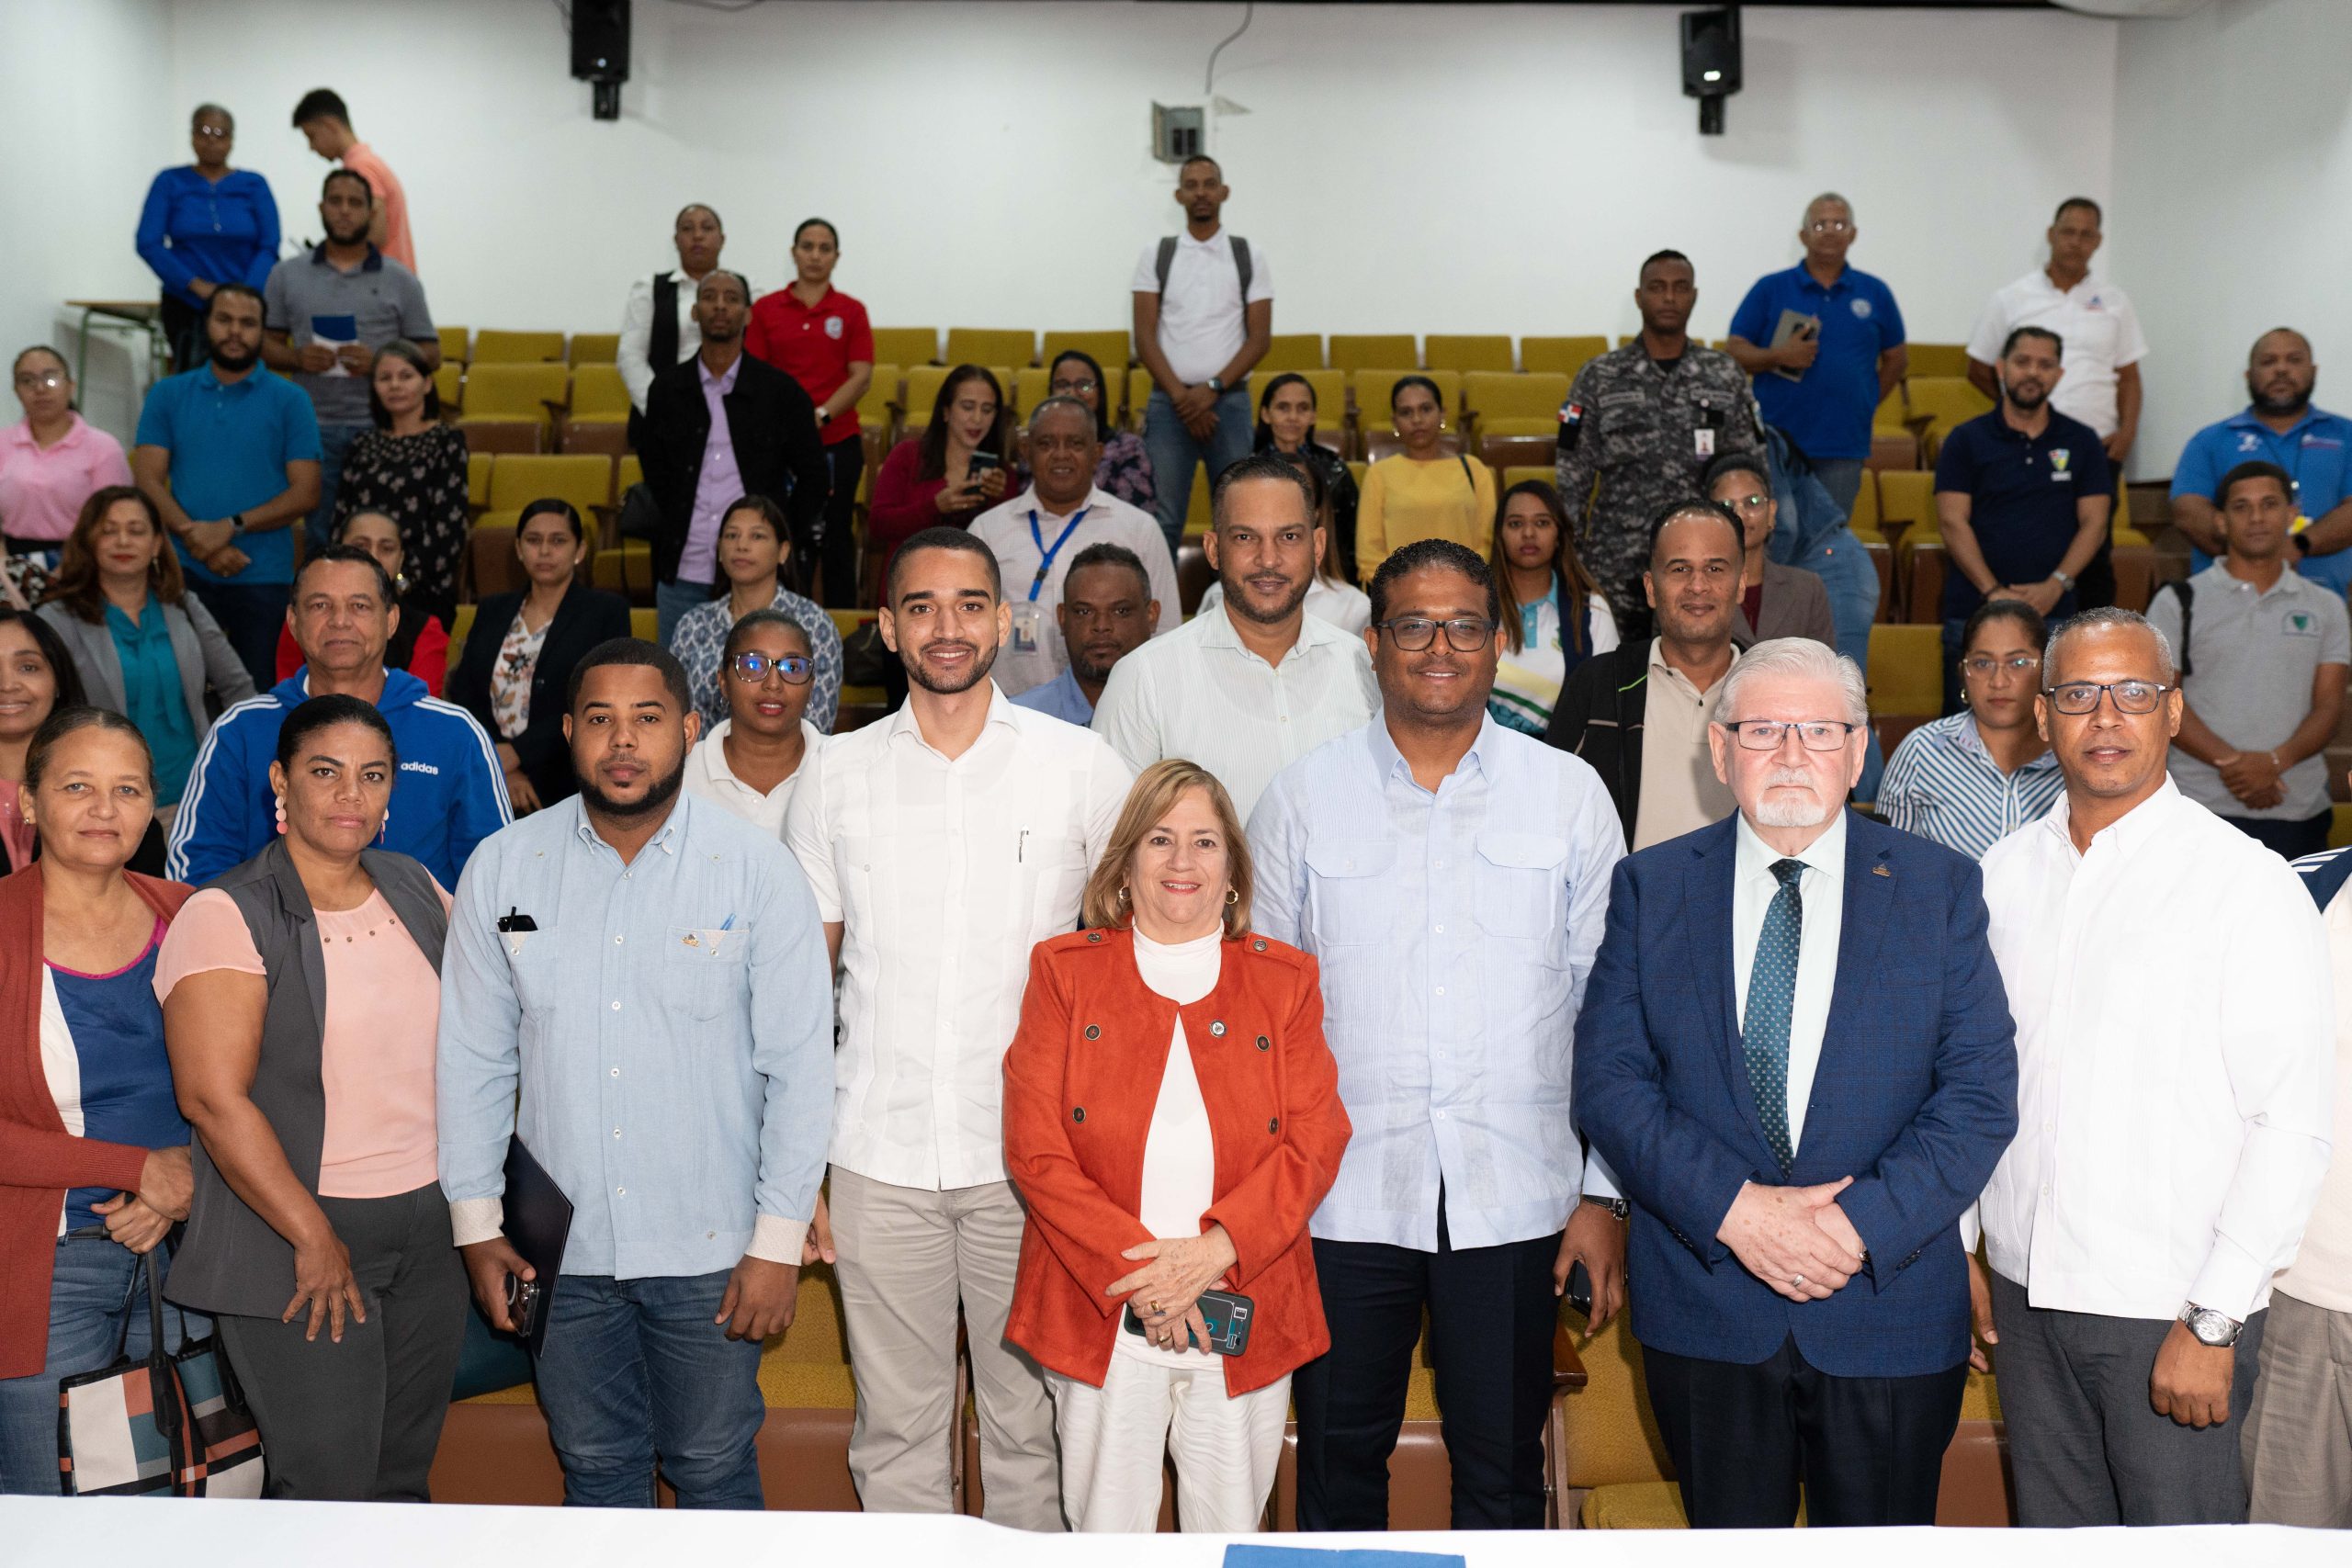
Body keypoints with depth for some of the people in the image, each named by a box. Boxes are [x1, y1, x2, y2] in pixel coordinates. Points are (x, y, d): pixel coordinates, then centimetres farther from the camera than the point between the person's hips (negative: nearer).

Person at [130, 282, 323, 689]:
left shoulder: (289, 400, 3)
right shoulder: (167, 395, 8)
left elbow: (305, 494, -4)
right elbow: (147, 481, 1)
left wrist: (231, 526, -15)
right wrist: (196, 536, -15)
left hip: (263, 577, -1)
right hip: (182, 570, 1)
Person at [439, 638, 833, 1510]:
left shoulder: (757, 871, -7)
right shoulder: (503, 868, 0)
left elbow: (800, 1065, -6)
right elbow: (473, 1057, 7)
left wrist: (780, 1240, -8)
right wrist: (476, 1221, 5)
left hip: (709, 1243, -2)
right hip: (561, 1242, 2)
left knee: (714, 1469, 10)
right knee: (595, 1466, 17)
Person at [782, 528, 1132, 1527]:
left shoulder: (1084, 768, 1)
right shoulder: (833, 777, 4)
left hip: (1032, 1154, -1)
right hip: (878, 1154, 1)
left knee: (1032, 1424, 8)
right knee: (895, 1430, 10)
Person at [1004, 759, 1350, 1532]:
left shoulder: (1284, 981, 7)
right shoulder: (1065, 971, 4)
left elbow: (1316, 1143, -2)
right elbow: (1034, 1149, -3)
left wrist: (1212, 1251, -15)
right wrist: (1136, 1271, -14)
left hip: (1246, 1322, 1)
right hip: (1099, 1319, -1)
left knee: (1231, 1532, 9)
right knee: (1105, 1534, 7)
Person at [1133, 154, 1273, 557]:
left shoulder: (1249, 256, 8)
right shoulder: (1156, 255, 7)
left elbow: (1259, 337, 3)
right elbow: (1145, 338, 2)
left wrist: (1212, 389, -9)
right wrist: (1182, 397, -8)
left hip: (1229, 400, 0)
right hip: (1169, 401, 0)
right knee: (1163, 521, -4)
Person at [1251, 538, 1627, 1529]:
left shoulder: (1571, 795, 3)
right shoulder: (1303, 797, 2)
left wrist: (1604, 1193, 2)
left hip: (1514, 1200, 0)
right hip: (1341, 1197, 0)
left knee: (1501, 1473, 10)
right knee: (1338, 1462, 12)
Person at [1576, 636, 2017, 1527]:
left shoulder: (1940, 889, 0)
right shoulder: (1651, 887, 1)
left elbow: (1981, 1093, -6)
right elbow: (1608, 1078, -5)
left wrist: (1864, 1222, -17)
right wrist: (1732, 1209, -18)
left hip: (1889, 1312, 0)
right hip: (1704, 1309, 1)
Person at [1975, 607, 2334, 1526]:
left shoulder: (2248, 884, -10)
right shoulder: (2002, 874, 5)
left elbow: (2292, 1128, -13)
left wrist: (2210, 1324, -14)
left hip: (2175, 1311, -4)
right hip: (2023, 1287, 5)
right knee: (2052, 1540, 16)